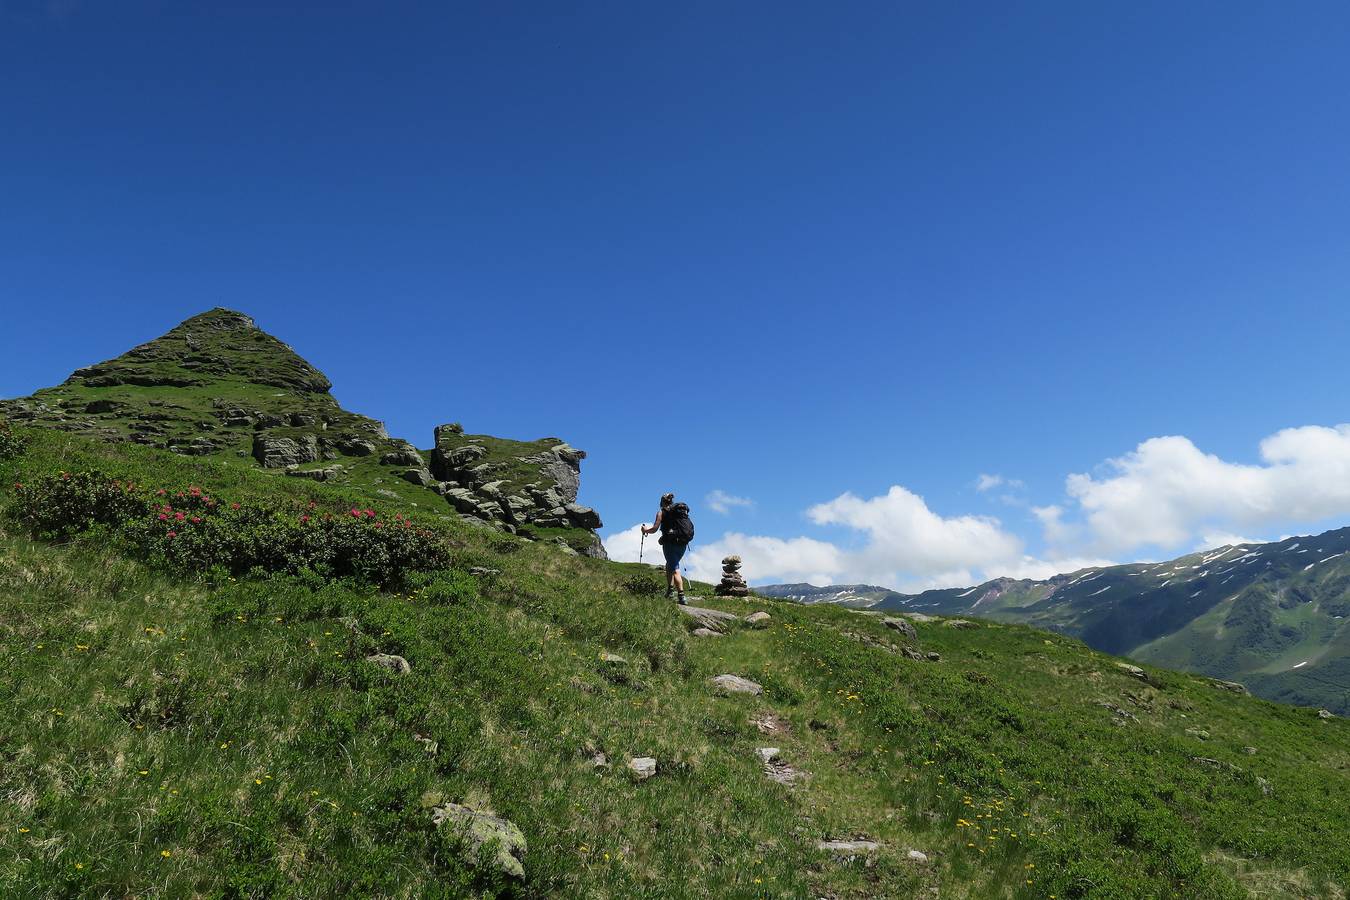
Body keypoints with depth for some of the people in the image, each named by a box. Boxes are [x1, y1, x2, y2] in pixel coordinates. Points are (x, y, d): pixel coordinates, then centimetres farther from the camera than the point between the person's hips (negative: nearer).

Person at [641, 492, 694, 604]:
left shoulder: (662, 512, 4)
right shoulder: (683, 510, 16)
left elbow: (655, 529, 0)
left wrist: (645, 530, 21)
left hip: (670, 542, -5)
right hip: (683, 543, 5)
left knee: (675, 569, -4)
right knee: (671, 565, 26)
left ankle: (682, 598, -14)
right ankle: (669, 589, 21)